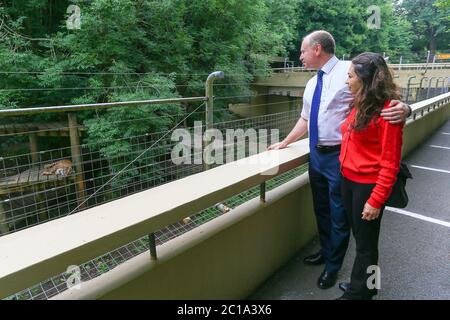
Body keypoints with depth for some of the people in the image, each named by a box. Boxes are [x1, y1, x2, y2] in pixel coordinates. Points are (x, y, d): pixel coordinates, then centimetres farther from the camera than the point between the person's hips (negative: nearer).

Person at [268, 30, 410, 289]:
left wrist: (402, 108, -37)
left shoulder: (350, 71, -13)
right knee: (321, 209, 22)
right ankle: (325, 252, 45)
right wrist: (284, 143, 21)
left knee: (338, 214, 9)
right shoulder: (312, 83, 11)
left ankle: (333, 266, 31)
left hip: (339, 156, -7)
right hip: (316, 155, 8)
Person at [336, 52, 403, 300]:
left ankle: (358, 293, 31)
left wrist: (376, 200, -17)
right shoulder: (359, 105, 8)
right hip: (348, 180, 8)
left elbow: (390, 163, -17)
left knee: (365, 243, 11)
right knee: (359, 236, 21)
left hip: (368, 185, -7)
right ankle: (363, 286, 41)